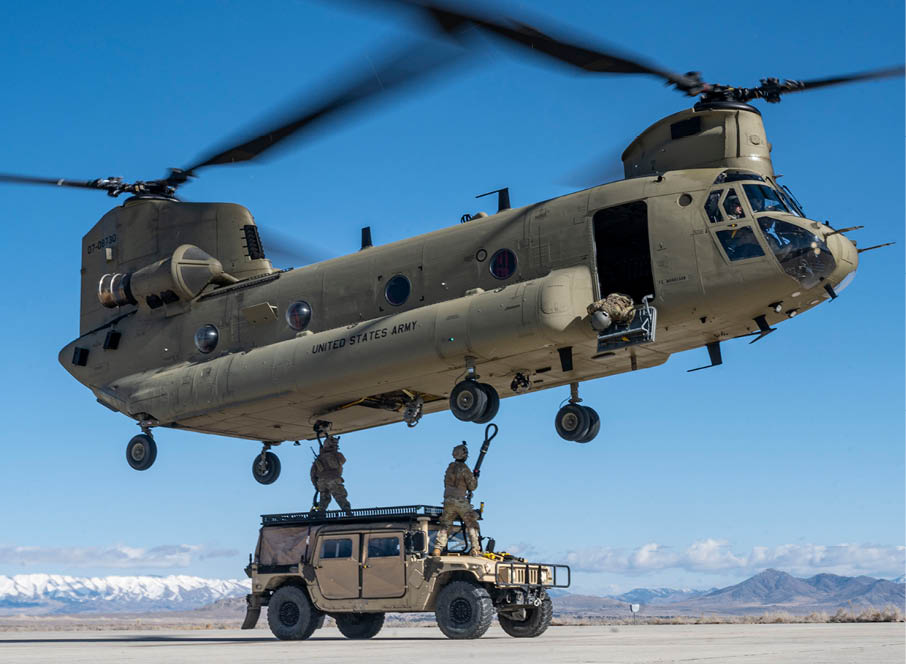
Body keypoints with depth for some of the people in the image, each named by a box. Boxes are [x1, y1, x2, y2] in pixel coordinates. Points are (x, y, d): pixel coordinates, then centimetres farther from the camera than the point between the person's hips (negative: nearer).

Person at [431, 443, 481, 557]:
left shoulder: (450, 468, 11)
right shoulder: (464, 469, -10)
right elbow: (472, 486, -7)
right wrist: (475, 477, 12)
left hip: (448, 500, 5)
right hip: (461, 501, -5)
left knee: (445, 526, 11)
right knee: (472, 525, 6)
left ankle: (437, 549, 0)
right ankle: (475, 549, 1)